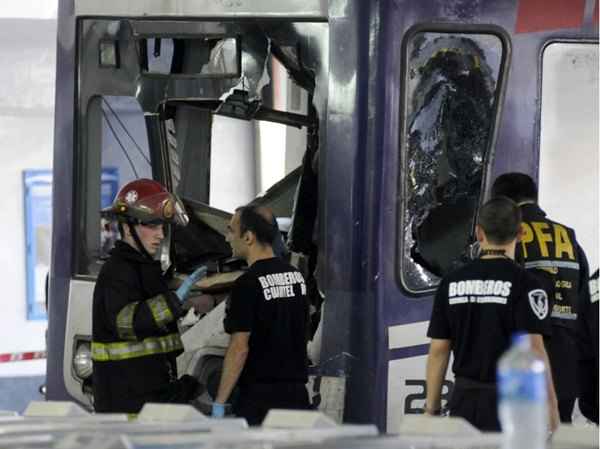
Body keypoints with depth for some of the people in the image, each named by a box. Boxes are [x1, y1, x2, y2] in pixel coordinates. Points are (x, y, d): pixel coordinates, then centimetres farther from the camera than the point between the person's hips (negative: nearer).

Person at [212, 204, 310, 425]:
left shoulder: (248, 284, -13)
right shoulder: (296, 276, 11)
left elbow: (239, 347, -15)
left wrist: (219, 403, -12)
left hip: (259, 398, -7)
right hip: (297, 395, 7)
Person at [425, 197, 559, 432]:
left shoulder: (451, 283, 5)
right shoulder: (524, 284, -8)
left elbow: (438, 350, 6)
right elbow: (534, 348, -13)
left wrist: (431, 409, 12)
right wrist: (550, 405, -8)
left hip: (464, 400, 4)